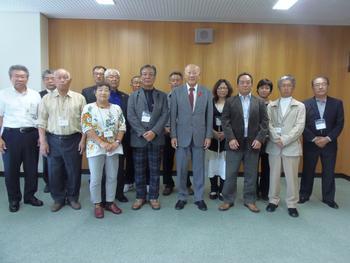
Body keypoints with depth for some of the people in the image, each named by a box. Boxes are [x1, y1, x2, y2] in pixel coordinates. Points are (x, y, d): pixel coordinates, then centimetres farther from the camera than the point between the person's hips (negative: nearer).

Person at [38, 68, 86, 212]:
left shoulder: (79, 98, 1)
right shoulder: (46, 99, 4)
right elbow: (42, 122, 3)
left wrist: (83, 140, -6)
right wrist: (43, 141, -3)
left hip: (73, 139, -1)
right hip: (53, 140, 1)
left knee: (74, 171, 7)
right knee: (54, 172, 9)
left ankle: (73, 198, 25)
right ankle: (58, 199, 27)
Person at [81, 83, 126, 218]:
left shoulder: (117, 108, 6)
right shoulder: (88, 108, -4)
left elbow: (122, 127, 4)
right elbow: (87, 128, -12)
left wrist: (117, 142, -11)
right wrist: (102, 143, -18)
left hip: (114, 148, 3)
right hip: (96, 148, -3)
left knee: (112, 177, 10)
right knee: (95, 178, 3)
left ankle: (110, 202, 25)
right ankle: (97, 204, 20)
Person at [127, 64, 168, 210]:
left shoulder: (162, 96, 7)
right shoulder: (133, 96, 7)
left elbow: (164, 115, -3)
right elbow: (131, 116, -3)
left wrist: (154, 132, -16)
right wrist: (143, 133, -15)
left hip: (156, 138, 0)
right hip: (138, 138, 0)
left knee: (155, 170, 7)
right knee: (139, 170, 8)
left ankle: (154, 197, 20)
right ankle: (140, 197, 22)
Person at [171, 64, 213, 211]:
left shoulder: (206, 93, 3)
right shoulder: (176, 92, 1)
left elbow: (209, 116, 3)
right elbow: (173, 116, 0)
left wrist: (208, 136, -1)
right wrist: (173, 135, -4)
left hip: (200, 136, 1)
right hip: (182, 136, 0)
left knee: (199, 168, 9)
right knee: (181, 169, 7)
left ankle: (199, 198, 24)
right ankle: (182, 197, 24)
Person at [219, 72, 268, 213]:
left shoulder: (260, 102, 8)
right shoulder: (230, 101, 4)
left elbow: (264, 122, 3)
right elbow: (225, 121, -3)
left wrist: (260, 139, -9)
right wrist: (230, 138, -14)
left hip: (252, 143, 2)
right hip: (234, 143, -1)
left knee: (251, 174, 9)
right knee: (230, 174, 4)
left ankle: (250, 200, 23)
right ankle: (228, 200, 18)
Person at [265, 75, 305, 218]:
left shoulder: (300, 106, 5)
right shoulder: (271, 106, 10)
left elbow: (299, 127, -5)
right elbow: (268, 124, 1)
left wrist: (284, 140, -15)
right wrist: (276, 139, -13)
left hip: (291, 146, -1)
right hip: (274, 145, 2)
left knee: (292, 177, 4)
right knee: (274, 175, 9)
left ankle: (292, 204, 18)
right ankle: (273, 200, 23)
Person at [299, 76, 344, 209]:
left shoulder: (337, 103, 1)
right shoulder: (305, 104, -3)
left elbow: (339, 124, -2)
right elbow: (302, 125, -6)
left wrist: (328, 138, -13)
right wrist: (314, 139, -14)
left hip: (329, 144, 1)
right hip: (310, 144, -1)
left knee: (329, 172, 10)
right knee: (308, 171, 10)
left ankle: (328, 198, 26)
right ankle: (304, 195, 25)